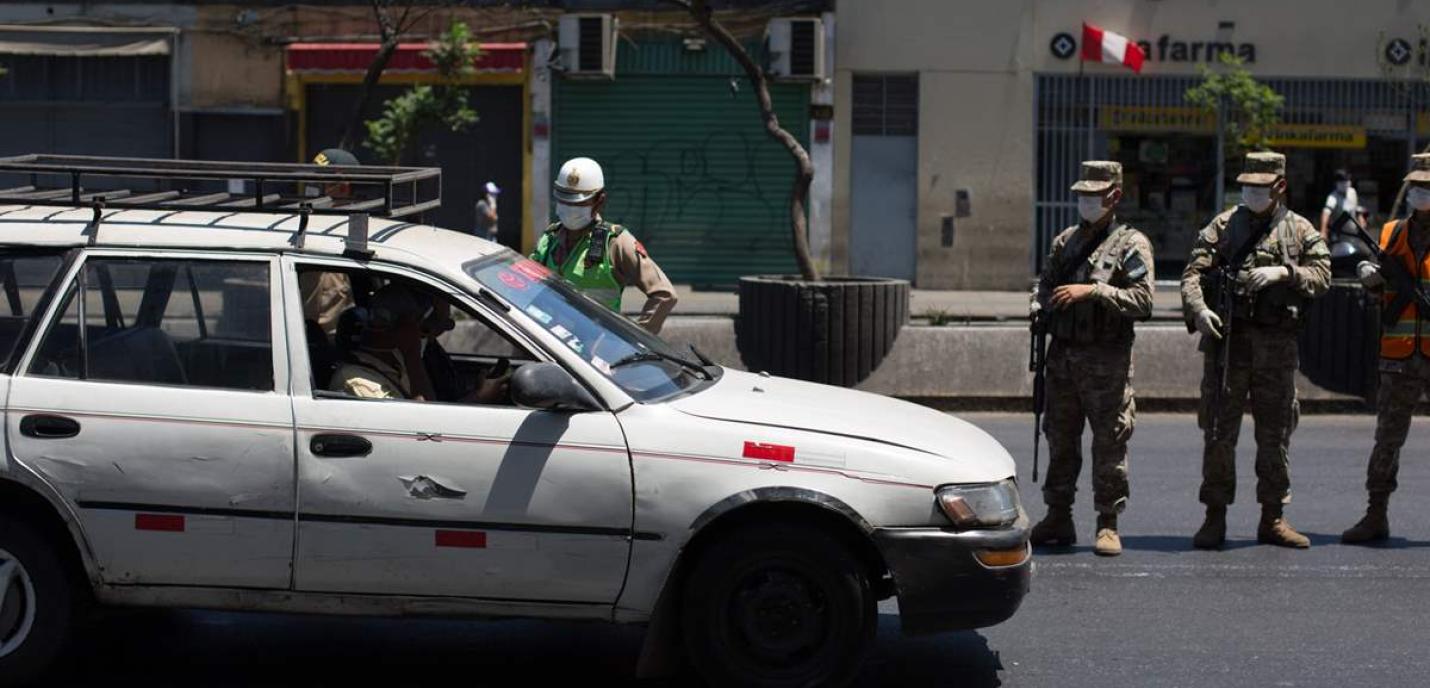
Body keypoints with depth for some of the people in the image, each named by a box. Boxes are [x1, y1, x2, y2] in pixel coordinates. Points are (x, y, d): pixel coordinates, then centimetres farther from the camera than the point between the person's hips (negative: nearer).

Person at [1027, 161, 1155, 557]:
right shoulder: (1065, 241, 15)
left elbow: (1142, 301, -12)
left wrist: (1092, 290, -20)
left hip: (1106, 360, -5)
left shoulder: (1131, 245, -3)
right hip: (1062, 356, 6)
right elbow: (1045, 284, 23)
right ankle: (1058, 520, 17)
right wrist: (1039, 308, 1)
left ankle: (1108, 525, 3)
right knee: (1060, 439, 9)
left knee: (1109, 443, -3)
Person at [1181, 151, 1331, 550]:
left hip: (1277, 342, 1)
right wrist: (1198, 309, -20)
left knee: (1276, 432, 7)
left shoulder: (1300, 231, 9)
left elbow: (1322, 275, 1)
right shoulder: (1223, 226, 6)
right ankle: (1215, 518, 5)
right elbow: (1193, 272, -2)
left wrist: (1284, 272, -16)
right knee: (1220, 431, -1)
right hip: (1227, 338, -1)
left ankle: (1273, 518, 16)